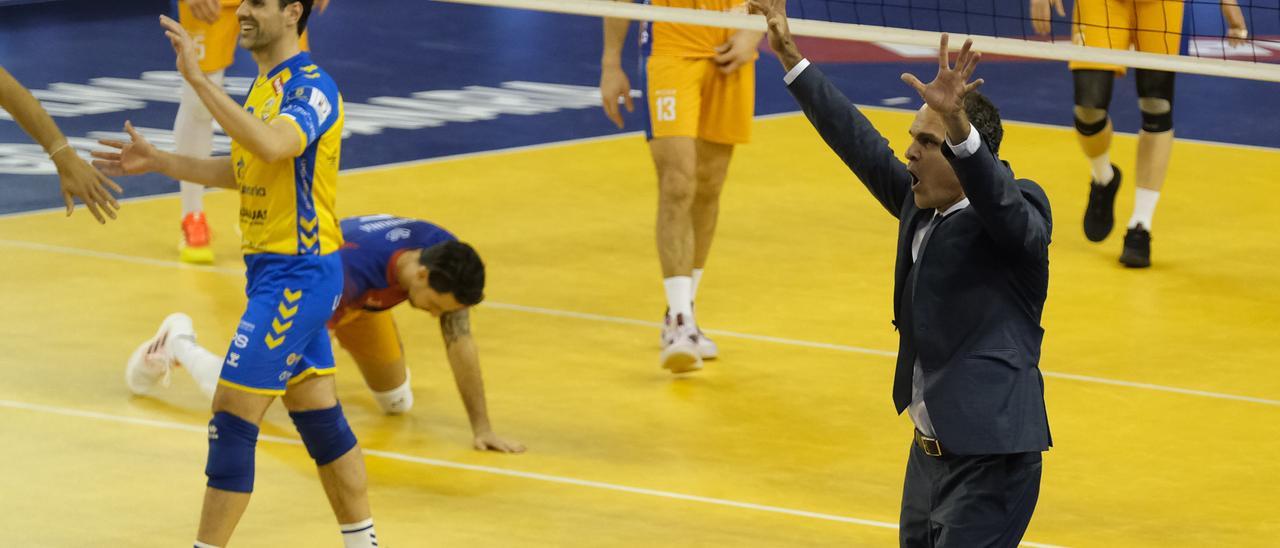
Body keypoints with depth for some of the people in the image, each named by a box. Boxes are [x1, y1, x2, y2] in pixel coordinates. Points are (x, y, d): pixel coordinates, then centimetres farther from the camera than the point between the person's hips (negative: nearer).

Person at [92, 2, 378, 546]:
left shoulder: (313, 88, -17)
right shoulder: (267, 84, 12)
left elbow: (270, 145, -37)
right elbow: (245, 169, 22)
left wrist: (198, 79, -38)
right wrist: (157, 161, 15)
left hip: (297, 275, -10)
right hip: (271, 270, 10)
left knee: (232, 419, -8)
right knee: (318, 417, 14)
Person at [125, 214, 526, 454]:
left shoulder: (445, 257, -34)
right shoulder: (353, 265, -49)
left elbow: (460, 342, -26)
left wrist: (481, 428, -27)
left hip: (366, 302, 5)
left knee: (398, 403, 9)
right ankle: (177, 342, 24)